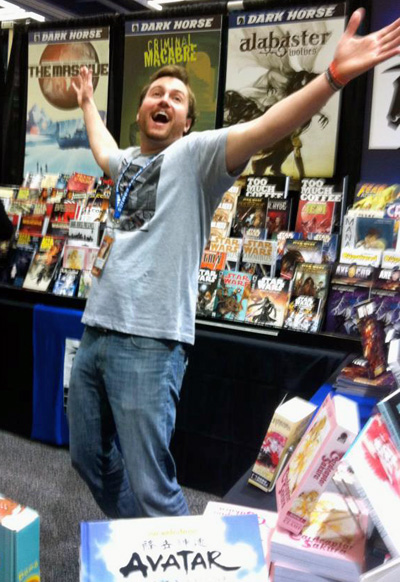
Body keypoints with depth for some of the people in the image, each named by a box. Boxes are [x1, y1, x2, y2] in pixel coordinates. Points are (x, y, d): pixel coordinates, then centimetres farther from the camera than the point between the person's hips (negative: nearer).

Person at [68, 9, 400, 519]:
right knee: (89, 458, 20)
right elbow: (102, 149, 44)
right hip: (95, 331, 8)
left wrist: (335, 75, -30)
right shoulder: (127, 161, 19)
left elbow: (265, 128, -18)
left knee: (151, 487, -6)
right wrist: (87, 101, 56)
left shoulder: (196, 154, -1)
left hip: (149, 342, -8)